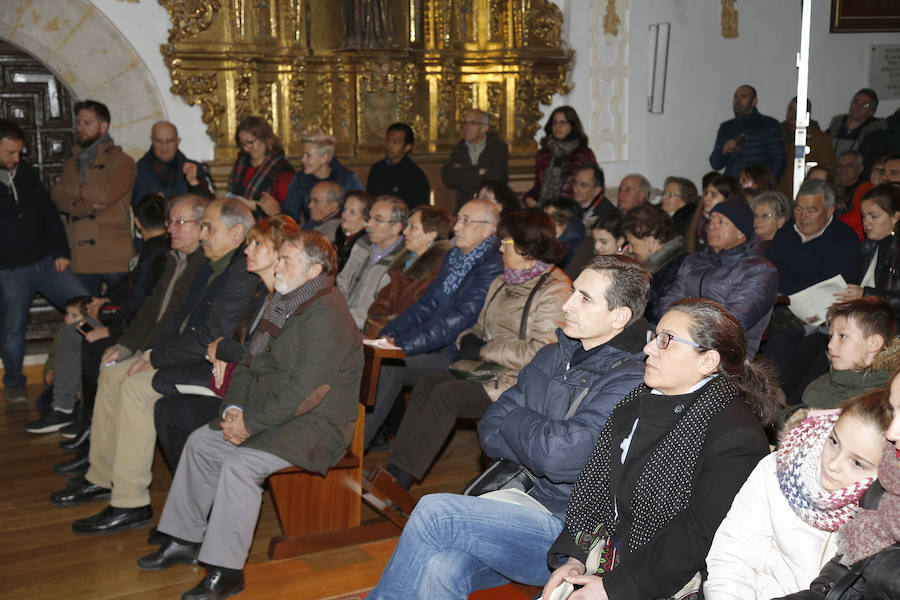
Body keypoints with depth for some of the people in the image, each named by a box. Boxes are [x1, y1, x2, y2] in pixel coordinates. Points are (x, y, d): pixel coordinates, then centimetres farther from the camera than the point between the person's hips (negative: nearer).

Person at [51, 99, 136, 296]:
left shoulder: (121, 161, 1)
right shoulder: (71, 164, 19)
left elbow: (105, 194, -13)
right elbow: (57, 199, 4)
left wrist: (73, 190, 3)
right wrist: (88, 207, -14)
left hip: (115, 258, -5)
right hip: (80, 258, 5)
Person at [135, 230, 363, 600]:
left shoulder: (327, 315, -21)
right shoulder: (284, 304, 12)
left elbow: (305, 391, -26)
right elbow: (251, 362, 16)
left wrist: (251, 423, -19)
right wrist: (234, 407, -1)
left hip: (316, 424, -10)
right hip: (272, 415, 10)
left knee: (240, 464, -26)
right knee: (201, 441, 6)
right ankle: (186, 538, 17)